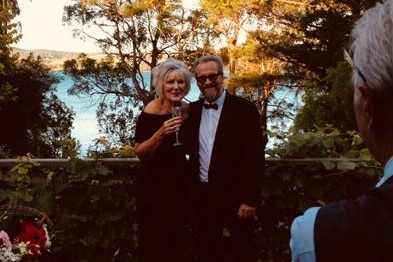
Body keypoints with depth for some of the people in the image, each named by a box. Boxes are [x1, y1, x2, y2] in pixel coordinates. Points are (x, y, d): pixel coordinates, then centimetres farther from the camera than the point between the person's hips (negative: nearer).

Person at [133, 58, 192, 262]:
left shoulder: (188, 110, -1)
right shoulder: (150, 113, -19)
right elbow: (139, 153, -16)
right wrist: (160, 133, -29)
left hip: (179, 179, 5)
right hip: (154, 182, -5)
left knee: (177, 238, 14)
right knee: (154, 240, 3)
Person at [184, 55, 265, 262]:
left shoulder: (244, 110, -8)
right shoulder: (193, 110, 8)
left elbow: (255, 158, -11)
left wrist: (249, 199, -15)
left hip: (234, 198, -5)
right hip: (202, 197, 5)